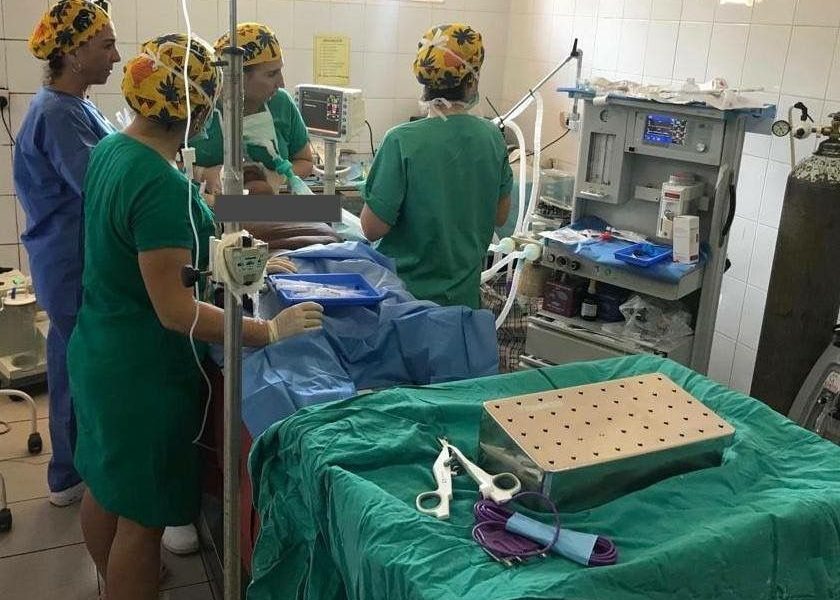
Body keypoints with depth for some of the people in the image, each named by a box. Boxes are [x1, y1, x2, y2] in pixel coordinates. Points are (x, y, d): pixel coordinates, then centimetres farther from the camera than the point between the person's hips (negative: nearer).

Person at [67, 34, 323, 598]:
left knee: (104, 485, 26)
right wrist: (270, 330, -23)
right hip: (144, 372, -10)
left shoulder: (109, 150, 0)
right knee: (141, 514, 9)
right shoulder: (162, 186, -29)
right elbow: (175, 311, -28)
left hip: (99, 354, 10)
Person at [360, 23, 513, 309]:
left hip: (405, 293, -3)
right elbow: (500, 216, 5)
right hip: (464, 294, 4)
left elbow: (373, 228, -16)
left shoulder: (402, 141, -19)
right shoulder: (492, 136, -6)